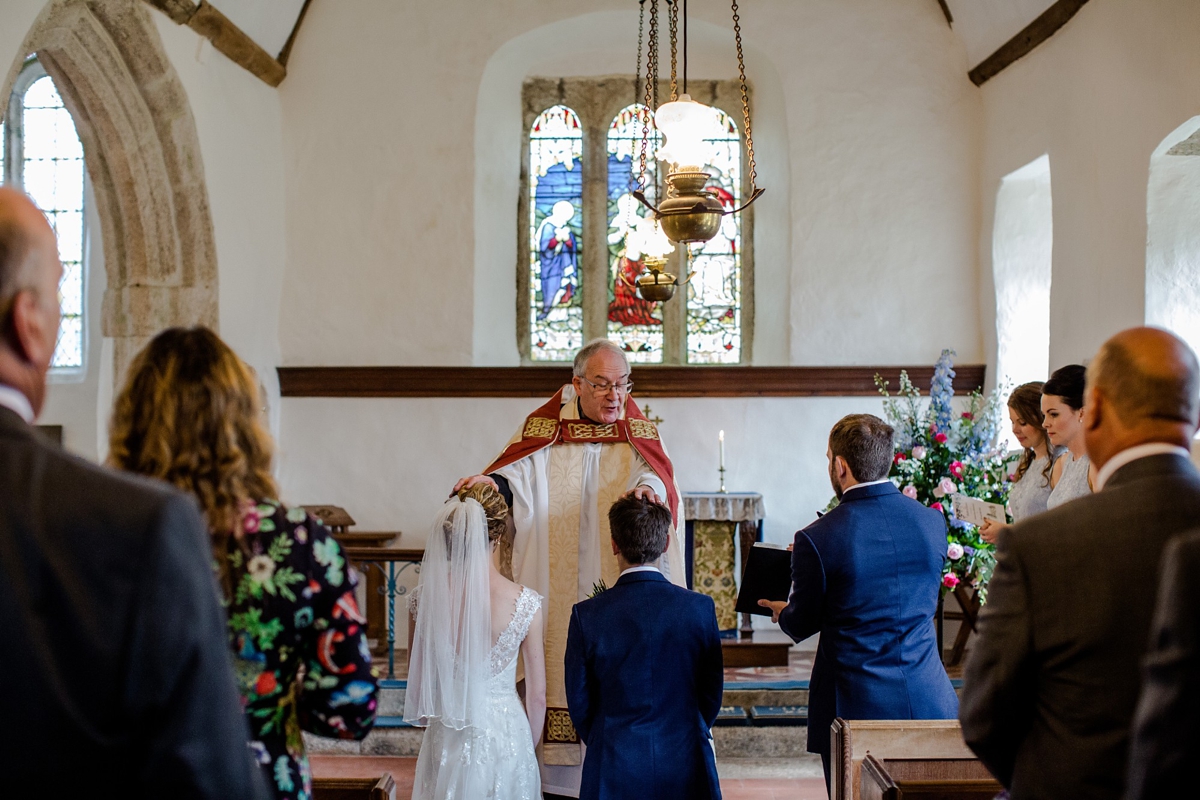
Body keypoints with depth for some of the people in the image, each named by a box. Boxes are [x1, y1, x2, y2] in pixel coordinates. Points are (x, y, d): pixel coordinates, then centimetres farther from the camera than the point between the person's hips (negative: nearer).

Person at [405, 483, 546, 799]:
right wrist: (529, 749, 11)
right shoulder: (525, 603, -16)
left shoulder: (424, 598, -11)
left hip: (446, 741, 2)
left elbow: (416, 689, 0)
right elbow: (537, 695, -7)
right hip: (506, 737, -2)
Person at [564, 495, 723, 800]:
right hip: (685, 772, 1)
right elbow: (712, 694, 1)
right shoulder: (701, 607, -8)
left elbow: (580, 706, -2)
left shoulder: (586, 615, -11)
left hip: (614, 774, -1)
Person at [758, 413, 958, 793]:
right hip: (928, 701, 4)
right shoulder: (932, 521, -2)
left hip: (855, 707, -4)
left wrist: (783, 612, 22)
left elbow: (800, 625, -3)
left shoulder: (817, 539, -16)